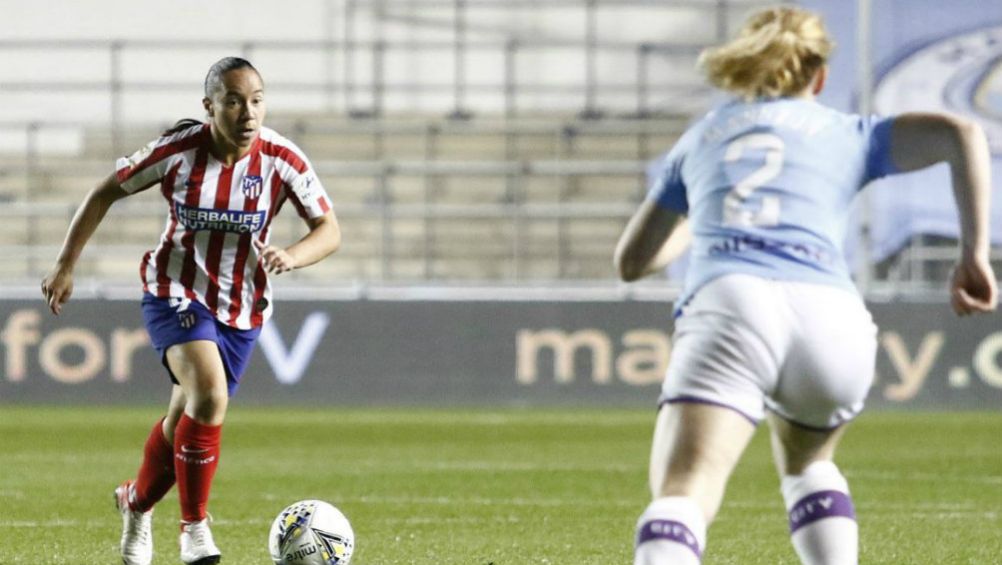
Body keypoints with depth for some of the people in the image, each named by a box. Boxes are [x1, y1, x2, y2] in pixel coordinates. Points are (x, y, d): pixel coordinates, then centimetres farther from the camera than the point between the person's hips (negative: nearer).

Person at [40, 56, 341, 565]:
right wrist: (66, 265, -3)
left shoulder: (282, 160, -14)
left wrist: (291, 256, -34)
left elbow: (330, 231, -13)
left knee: (185, 421, 11)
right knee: (209, 393, -28)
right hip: (176, 294, -3)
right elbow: (105, 193, -3)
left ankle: (136, 502, 42)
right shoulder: (178, 150, -16)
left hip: (242, 309, 3)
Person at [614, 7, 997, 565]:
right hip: (833, 319, 2)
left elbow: (633, 260, 37)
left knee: (681, 495, -19)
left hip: (730, 304, -2)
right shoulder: (847, 133, 28)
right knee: (805, 461, 33)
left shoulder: (699, 137, 32)